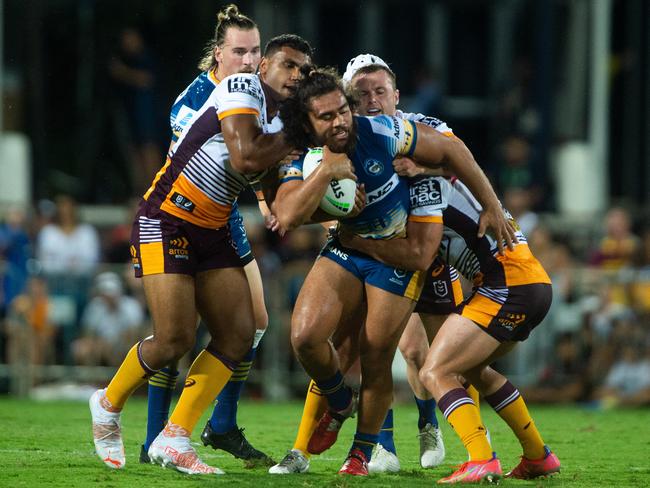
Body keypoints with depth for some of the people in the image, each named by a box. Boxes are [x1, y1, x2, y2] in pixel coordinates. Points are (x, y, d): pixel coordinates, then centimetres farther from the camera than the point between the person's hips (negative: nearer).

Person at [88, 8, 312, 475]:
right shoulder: (242, 89, -12)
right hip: (166, 221, -8)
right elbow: (246, 158, -27)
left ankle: (173, 439, 1)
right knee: (175, 339, -15)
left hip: (213, 233, 8)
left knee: (239, 335, -3)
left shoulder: (281, 124, 13)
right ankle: (109, 405, 13)